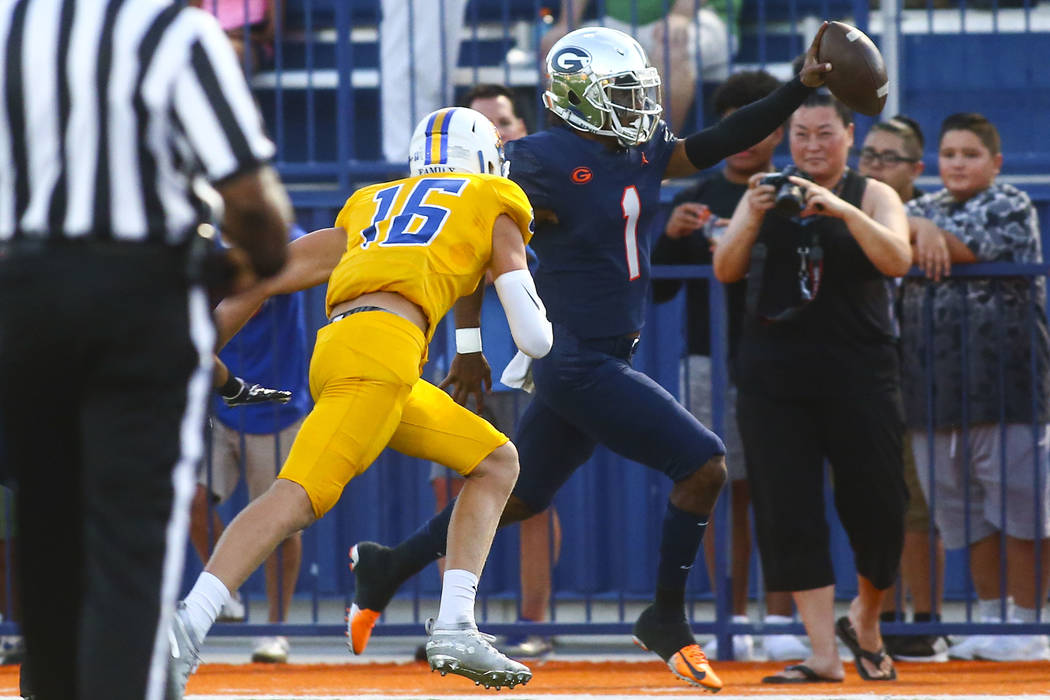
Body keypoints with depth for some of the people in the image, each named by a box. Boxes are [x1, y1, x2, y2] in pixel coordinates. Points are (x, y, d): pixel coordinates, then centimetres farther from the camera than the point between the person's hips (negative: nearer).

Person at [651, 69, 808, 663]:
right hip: (711, 363, 2)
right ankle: (733, 621, 6)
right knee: (724, 492, 2)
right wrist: (671, 237, -6)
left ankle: (781, 620, -4)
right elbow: (658, 290, 11)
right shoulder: (697, 200, 12)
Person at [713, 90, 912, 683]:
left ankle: (865, 623, 26)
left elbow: (898, 260, -14)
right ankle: (824, 653, -4)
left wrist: (843, 211, -27)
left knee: (877, 506, -1)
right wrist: (753, 220, -17)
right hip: (773, 378, 2)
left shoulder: (872, 197, 4)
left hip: (859, 375, -2)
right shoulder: (766, 195, 11)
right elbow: (726, 271, 0)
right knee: (789, 512, -6)